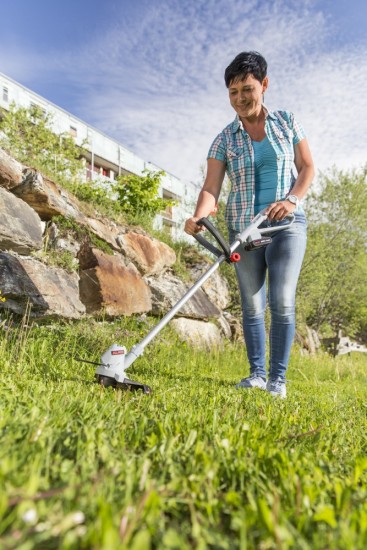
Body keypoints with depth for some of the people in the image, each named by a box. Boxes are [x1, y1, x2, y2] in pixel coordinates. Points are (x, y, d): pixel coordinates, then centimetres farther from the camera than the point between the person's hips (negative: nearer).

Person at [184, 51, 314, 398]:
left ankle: (278, 377, 4)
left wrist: (291, 199, -14)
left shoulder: (287, 122, 7)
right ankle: (256, 373, 18)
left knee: (282, 301, -10)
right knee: (252, 306, 5)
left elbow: (307, 167, 6)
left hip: (286, 224, -1)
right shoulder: (225, 139, 3)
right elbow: (211, 188, -8)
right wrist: (198, 217, -29)